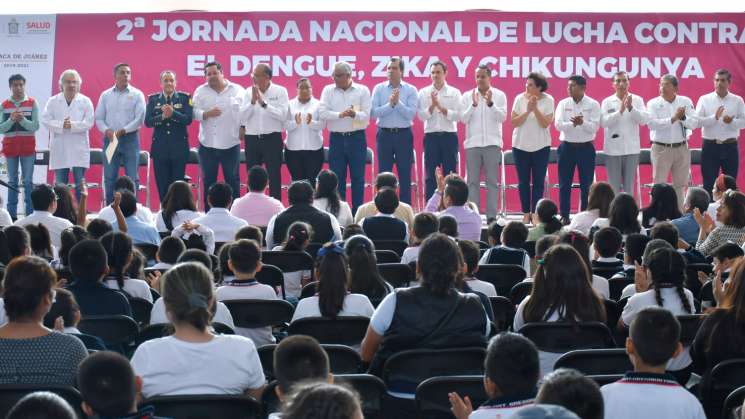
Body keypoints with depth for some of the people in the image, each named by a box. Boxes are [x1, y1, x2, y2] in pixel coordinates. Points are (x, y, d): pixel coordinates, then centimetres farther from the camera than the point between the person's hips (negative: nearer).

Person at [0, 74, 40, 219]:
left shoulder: (32, 103, 0)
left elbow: (35, 126, -6)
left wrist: (22, 119, -22)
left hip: (28, 147, -2)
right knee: (12, 181, 6)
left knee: (28, 181, -1)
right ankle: (12, 215, 8)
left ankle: (30, 214, 2)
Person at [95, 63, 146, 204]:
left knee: (132, 177, -3)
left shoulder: (137, 94, 2)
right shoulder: (105, 95, 10)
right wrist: (107, 130, -11)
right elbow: (99, 118, 8)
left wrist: (123, 130, -15)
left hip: (130, 139, -2)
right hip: (110, 139, 2)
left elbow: (140, 118, -5)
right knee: (109, 178, 3)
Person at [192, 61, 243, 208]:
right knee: (208, 181, 8)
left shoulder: (238, 90, 3)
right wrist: (206, 114, -18)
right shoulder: (201, 91, 6)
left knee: (233, 180, 5)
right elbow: (193, 112, -2)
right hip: (207, 144, 1)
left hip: (231, 144, -1)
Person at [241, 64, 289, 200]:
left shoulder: (280, 91, -3)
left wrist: (263, 103, -17)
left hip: (272, 139, -3)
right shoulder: (249, 92, 6)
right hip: (251, 139, 3)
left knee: (274, 177, 0)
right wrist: (253, 101, -14)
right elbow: (242, 118, -2)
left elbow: (283, 115, -15)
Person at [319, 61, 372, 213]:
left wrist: (355, 114, -26)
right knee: (337, 177, 3)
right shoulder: (328, 90, 6)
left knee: (358, 177, 1)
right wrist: (340, 114, -19)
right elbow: (323, 112, -6)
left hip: (357, 138, -1)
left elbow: (366, 116, -6)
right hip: (336, 138, 1)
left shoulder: (362, 90, 2)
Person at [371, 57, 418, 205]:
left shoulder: (410, 90, 1)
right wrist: (390, 104, -16)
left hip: (404, 134, -1)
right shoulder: (379, 89, 4)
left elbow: (411, 114, -10)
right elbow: (374, 113, -7)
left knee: (405, 174, 3)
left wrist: (398, 102, -19)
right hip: (384, 134, 1)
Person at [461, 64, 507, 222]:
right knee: (473, 181, 1)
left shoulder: (499, 95, 4)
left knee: (492, 181, 0)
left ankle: (492, 216, 2)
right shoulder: (467, 96, 6)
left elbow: (502, 117, -6)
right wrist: (473, 104, -16)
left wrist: (491, 103, -20)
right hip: (472, 144, 1)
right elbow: (464, 119, -1)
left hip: (492, 143, -1)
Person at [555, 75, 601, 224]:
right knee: (564, 184, 3)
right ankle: (564, 216, 10)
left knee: (586, 185, 3)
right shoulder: (563, 104, 3)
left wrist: (582, 122, -31)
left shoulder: (593, 104, -2)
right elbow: (558, 125, -9)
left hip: (586, 147, -1)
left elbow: (594, 127, -12)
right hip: (567, 146, 1)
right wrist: (573, 124, -26)